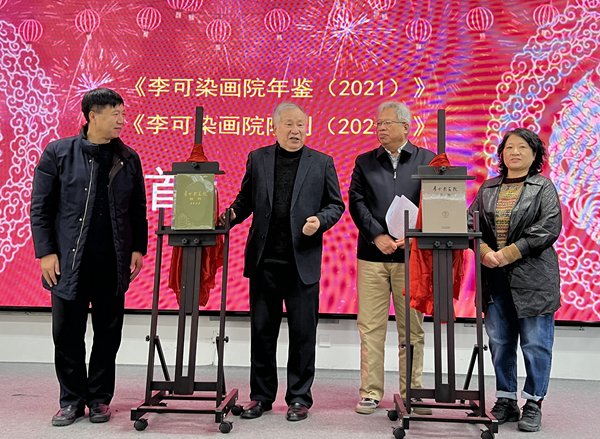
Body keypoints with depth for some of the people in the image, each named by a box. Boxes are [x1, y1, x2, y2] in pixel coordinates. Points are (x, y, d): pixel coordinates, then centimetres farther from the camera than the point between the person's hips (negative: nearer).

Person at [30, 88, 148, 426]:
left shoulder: (129, 159, 7)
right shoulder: (58, 154, 1)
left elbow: (138, 210, 10)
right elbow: (40, 207, 1)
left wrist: (138, 249, 2)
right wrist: (46, 252, -5)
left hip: (114, 262, 2)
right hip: (70, 261, -1)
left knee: (108, 334, 9)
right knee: (67, 334, 6)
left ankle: (100, 398, 25)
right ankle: (72, 400, 24)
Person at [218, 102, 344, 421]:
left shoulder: (321, 162, 5)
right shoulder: (257, 159, 9)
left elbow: (335, 205, 7)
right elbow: (245, 199, 13)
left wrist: (319, 220, -12)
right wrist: (231, 214, -7)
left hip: (303, 261, -1)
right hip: (264, 260, 2)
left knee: (303, 332, 5)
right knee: (262, 331, 10)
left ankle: (299, 397, 21)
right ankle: (261, 396, 26)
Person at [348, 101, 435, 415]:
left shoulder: (427, 160, 9)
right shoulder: (364, 162, 12)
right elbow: (357, 202, 3)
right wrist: (377, 236, -10)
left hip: (411, 254, -1)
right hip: (372, 254, 1)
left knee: (412, 327, 6)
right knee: (371, 326, 3)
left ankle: (411, 393, 19)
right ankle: (370, 392, 15)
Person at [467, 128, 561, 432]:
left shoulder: (543, 187, 2)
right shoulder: (488, 188, 13)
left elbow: (548, 228, -9)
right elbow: (471, 221, 6)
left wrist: (508, 254, -16)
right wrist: (485, 252, -12)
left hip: (533, 278, -3)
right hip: (495, 279, 4)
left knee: (535, 344, 2)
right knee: (500, 342, 10)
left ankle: (533, 405, 17)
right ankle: (506, 401, 24)